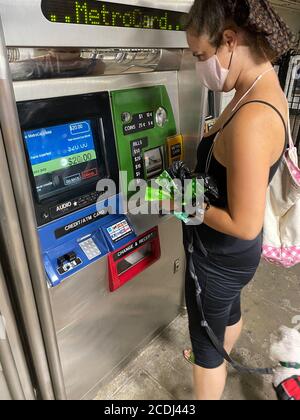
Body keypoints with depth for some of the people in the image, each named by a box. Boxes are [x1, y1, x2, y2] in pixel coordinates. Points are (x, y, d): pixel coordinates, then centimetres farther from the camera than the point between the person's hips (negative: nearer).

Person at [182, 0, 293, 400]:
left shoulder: (252, 119, -33)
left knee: (205, 341, 16)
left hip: (221, 256, -9)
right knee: (230, 309, 34)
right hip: (232, 252, 10)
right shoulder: (264, 91, -2)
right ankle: (219, 359, 65)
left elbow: (244, 224, -29)